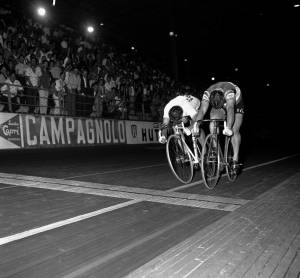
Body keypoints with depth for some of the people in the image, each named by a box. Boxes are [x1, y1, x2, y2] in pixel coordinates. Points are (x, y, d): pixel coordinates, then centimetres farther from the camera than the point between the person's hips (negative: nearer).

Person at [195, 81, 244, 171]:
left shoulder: (229, 92, -42)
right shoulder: (207, 94, -32)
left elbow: (230, 109, -54)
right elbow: (202, 110, -37)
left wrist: (228, 128, -66)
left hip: (236, 104, -3)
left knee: (234, 131, -18)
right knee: (212, 127, -20)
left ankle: (235, 160, -13)